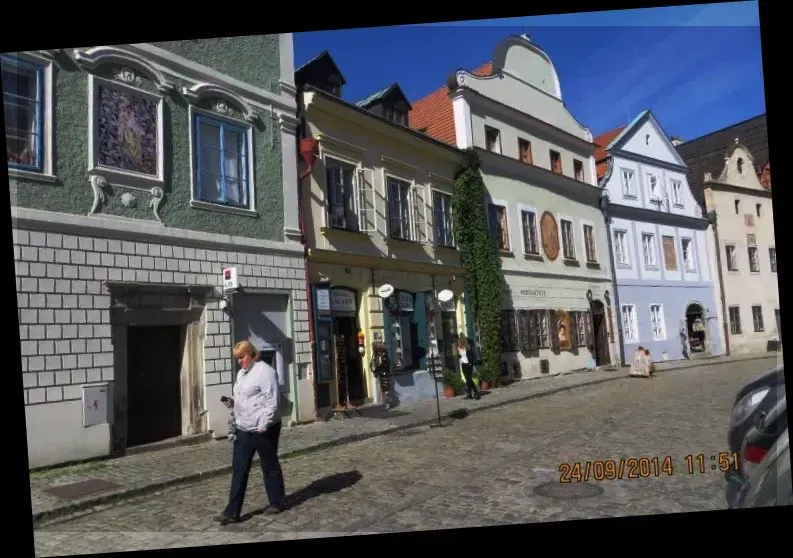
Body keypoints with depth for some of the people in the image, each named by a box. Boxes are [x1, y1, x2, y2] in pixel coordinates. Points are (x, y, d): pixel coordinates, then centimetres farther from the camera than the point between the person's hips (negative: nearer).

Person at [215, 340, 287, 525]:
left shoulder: (265, 371, -15)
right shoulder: (241, 373, 14)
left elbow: (272, 402, -20)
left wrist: (263, 425, -22)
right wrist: (232, 402, 4)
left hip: (263, 429, -8)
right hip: (243, 429, 8)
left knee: (269, 466, 7)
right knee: (238, 469, 7)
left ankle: (278, 502, 25)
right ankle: (232, 511, 12)